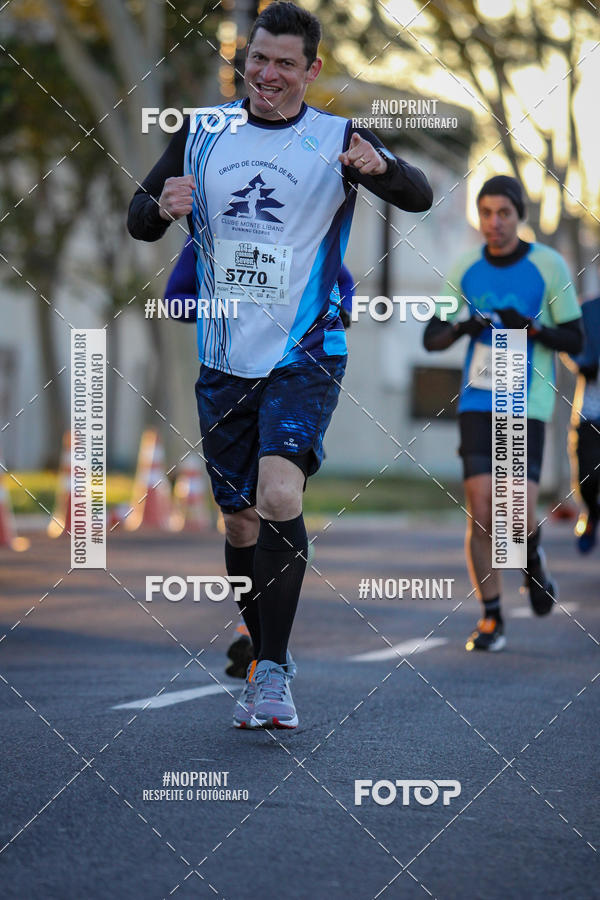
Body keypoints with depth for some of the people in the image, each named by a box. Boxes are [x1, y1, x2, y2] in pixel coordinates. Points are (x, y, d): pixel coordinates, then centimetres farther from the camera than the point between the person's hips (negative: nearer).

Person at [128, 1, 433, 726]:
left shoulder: (337, 139, -3)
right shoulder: (201, 133, 6)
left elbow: (420, 199, -13)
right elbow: (138, 220, 10)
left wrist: (383, 168, -36)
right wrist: (161, 208, -14)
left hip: (304, 358, -4)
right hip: (223, 360, 4)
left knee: (279, 497, -23)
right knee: (240, 522, 9)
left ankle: (274, 673, -16)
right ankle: (263, 659, 27)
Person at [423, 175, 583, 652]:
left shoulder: (549, 266, -3)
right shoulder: (465, 270, 5)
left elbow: (575, 341, -1)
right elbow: (432, 339, 11)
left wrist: (531, 328, -19)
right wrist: (461, 328, -12)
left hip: (528, 405, -2)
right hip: (477, 403, 2)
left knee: (519, 513, -13)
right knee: (480, 512, -7)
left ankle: (533, 559, 24)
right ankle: (491, 619, 6)